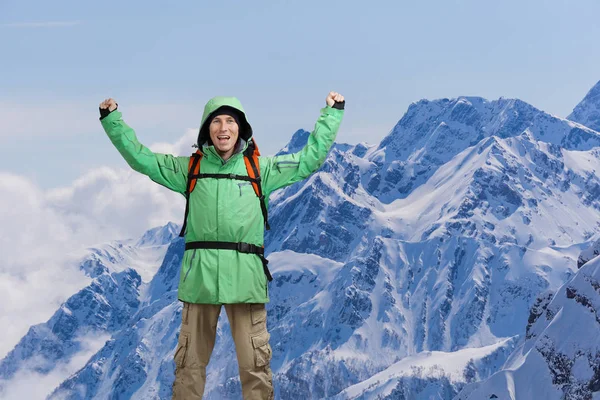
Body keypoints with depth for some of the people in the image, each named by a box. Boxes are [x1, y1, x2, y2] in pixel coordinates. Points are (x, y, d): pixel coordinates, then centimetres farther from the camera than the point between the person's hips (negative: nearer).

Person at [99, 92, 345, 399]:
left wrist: (331, 113, 15)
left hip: (246, 277, -1)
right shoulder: (189, 168, 13)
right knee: (189, 363, 4)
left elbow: (311, 157, 14)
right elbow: (139, 156, 16)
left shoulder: (261, 168, 12)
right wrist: (112, 119, 14)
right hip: (200, 276, 1)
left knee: (255, 365, 0)